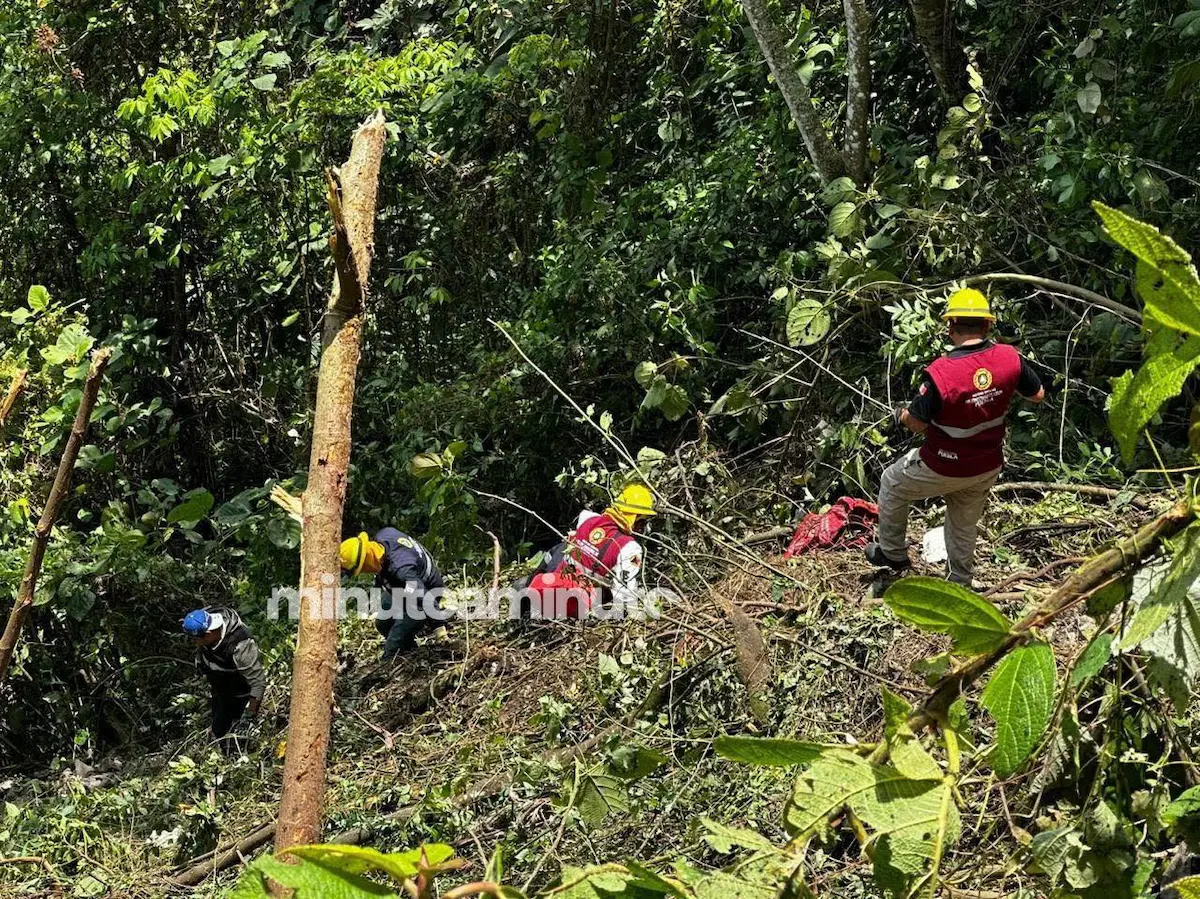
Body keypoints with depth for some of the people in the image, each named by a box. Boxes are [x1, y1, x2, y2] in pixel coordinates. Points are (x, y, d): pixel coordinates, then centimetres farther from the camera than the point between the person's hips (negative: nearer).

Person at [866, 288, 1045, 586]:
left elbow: (917, 424, -18)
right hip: (987, 469, 5)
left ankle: (893, 553, 36)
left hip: (943, 469, -5)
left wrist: (901, 415, 5)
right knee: (964, 525, 28)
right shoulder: (1009, 358, -17)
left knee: (891, 484, 24)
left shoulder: (940, 373, -31)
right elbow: (1038, 395, 1)